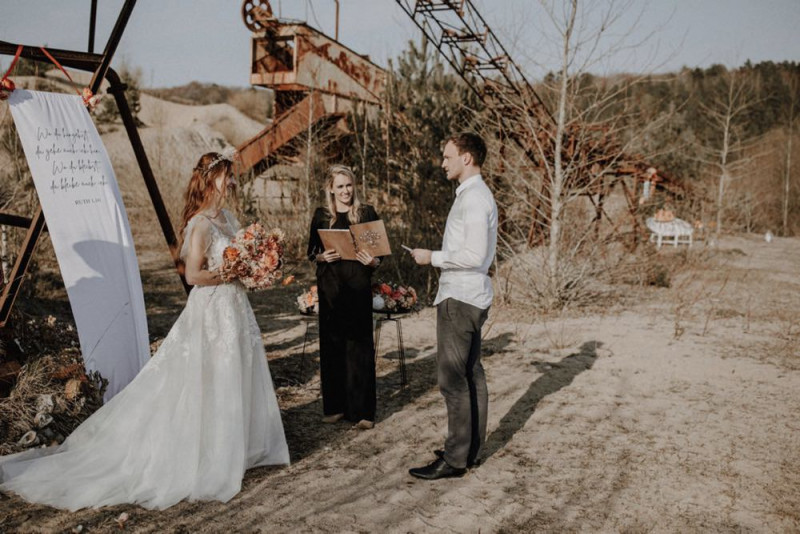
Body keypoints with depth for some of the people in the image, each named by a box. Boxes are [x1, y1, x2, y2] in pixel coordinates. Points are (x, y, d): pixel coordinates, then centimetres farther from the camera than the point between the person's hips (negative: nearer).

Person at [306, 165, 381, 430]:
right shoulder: (321, 215, 8)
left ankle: (362, 410, 7)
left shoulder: (367, 213, 3)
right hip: (330, 287, 2)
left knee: (359, 346, -1)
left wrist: (373, 261, -17)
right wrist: (322, 257, -10)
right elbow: (311, 251, 11)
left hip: (358, 287, -2)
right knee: (331, 345, 7)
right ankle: (335, 406, 19)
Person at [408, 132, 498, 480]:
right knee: (471, 375, 15)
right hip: (469, 295, 11)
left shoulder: (474, 199, -16)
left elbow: (474, 255, -24)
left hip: (460, 298, -11)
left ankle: (455, 460, 0)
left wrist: (432, 257, -14)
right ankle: (471, 448, 24)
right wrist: (438, 258, 12)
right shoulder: (473, 195, 16)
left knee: (453, 380, -7)